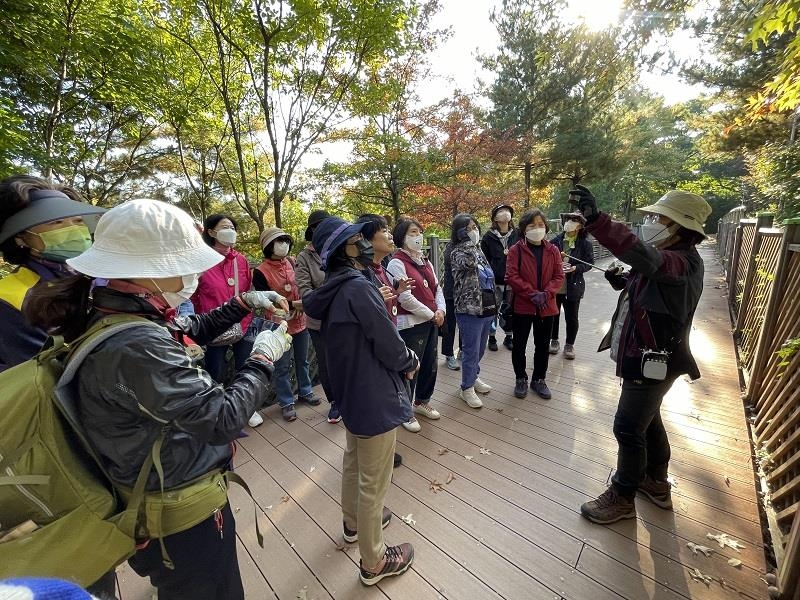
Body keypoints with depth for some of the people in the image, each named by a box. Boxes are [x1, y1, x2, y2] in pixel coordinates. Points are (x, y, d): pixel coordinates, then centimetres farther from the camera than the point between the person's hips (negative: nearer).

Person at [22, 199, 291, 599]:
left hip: (171, 485, 9)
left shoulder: (127, 314, -5)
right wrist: (263, 358, -19)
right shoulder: (136, 346, -35)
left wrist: (243, 303, 2)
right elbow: (223, 419, -32)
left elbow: (192, 330, 12)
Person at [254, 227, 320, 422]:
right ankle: (286, 403, 24)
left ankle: (305, 392, 38)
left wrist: (304, 303, -9)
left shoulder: (293, 263, 1)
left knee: (302, 361, 20)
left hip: (301, 321, 5)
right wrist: (292, 305, -23)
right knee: (282, 367, 8)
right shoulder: (261, 271, -14)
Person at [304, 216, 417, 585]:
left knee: (353, 461, 29)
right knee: (374, 482, 10)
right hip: (375, 397, -9)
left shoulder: (332, 291, 2)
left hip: (350, 391, 9)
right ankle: (373, 562, 33)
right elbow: (391, 349, -22)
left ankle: (354, 521, 54)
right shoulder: (359, 288, -25)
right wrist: (411, 362, -3)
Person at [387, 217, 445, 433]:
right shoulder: (397, 263, -13)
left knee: (430, 365, 17)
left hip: (431, 322, 8)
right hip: (410, 324, -8)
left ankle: (422, 401, 39)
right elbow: (406, 298, -19)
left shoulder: (424, 261, 13)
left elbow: (437, 288, 13)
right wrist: (431, 314, -12)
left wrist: (441, 310, -4)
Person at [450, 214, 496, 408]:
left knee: (480, 349, 20)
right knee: (471, 351, 3)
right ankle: (466, 388, 20)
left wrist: (494, 305, 18)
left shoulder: (478, 249, 12)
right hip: (470, 311, -7)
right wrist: (468, 239, -22)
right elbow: (469, 262, -36)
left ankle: (473, 377, 41)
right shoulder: (457, 253, -11)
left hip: (486, 309, 8)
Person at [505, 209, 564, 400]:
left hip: (547, 307, 3)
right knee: (519, 345, 7)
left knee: (543, 345, 14)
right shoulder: (516, 250, -6)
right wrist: (532, 293, -19)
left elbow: (559, 276, 1)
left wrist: (546, 294, -16)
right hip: (522, 306, -3)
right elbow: (511, 276, -13)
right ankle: (521, 379, 26)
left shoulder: (553, 250, 5)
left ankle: (539, 379, 31)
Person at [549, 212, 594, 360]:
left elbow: (589, 263, -4)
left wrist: (576, 268, -20)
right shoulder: (555, 241, -1)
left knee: (572, 317, 7)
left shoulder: (585, 244, -3)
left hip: (573, 287, -1)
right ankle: (554, 341, 31)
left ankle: (569, 344, 25)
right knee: (553, 315, 12)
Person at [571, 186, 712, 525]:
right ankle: (656, 483, 44)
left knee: (628, 428, 1)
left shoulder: (681, 263, -23)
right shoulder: (673, 258, 9)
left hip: (652, 362, -11)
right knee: (648, 420, 23)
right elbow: (647, 288, 22)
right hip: (647, 356, 11)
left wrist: (595, 219, -54)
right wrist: (623, 282, 1)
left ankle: (622, 499, 21)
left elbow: (643, 255, -46)